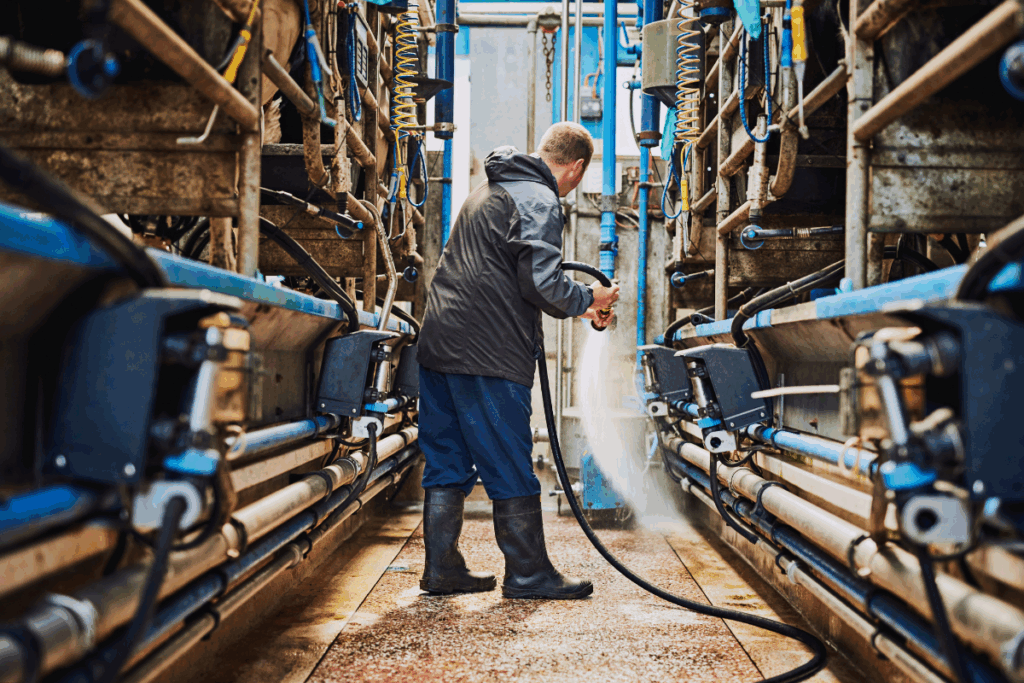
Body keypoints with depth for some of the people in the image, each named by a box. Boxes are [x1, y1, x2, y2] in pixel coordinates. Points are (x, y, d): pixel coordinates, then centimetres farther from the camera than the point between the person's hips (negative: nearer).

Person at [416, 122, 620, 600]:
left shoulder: (490, 191, 23)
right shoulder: (539, 202, -9)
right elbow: (542, 284, -19)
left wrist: (576, 306, 29)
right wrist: (589, 299, 0)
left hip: (440, 344, 9)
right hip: (489, 355, -9)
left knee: (447, 465, 12)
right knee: (511, 470, 1)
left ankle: (442, 569, 18)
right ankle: (528, 574, 10)